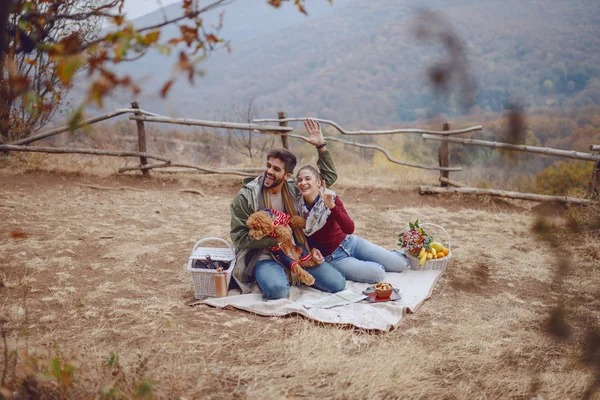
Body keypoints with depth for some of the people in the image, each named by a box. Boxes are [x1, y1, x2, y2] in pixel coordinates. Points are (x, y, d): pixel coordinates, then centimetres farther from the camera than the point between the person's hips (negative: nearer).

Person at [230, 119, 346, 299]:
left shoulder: (294, 188, 2)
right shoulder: (246, 196, -9)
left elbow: (329, 176, 10)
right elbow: (239, 237, -10)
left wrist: (321, 146, -2)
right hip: (264, 256, -4)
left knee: (337, 284, -8)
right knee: (277, 289, -37)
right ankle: (271, 276, 0)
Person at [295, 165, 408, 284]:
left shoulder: (330, 197, -12)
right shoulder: (297, 208, -15)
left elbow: (349, 229, -23)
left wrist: (332, 206, -36)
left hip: (350, 242, 2)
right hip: (333, 257, -2)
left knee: (400, 264, -2)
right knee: (377, 273, -20)